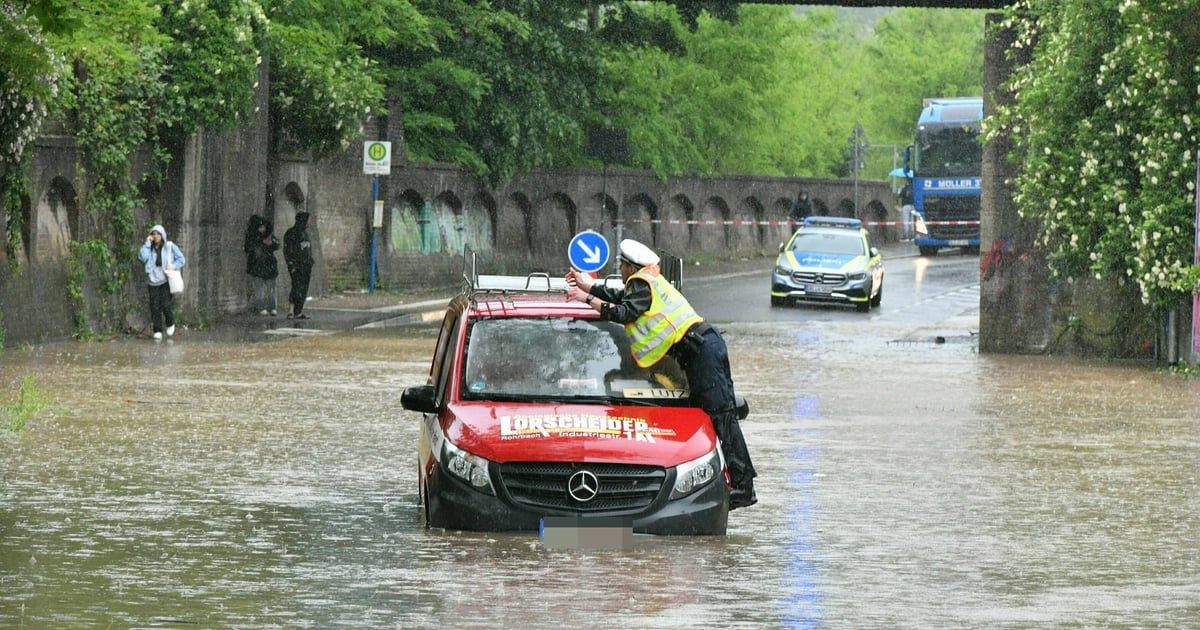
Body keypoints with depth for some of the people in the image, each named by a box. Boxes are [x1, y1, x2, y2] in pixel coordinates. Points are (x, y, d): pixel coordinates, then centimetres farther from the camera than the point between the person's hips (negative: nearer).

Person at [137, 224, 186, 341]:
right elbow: (142, 257, -10)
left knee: (166, 305, -13)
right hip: (153, 281, 2)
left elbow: (181, 259, 2)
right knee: (155, 306, -3)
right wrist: (147, 244, -10)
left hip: (166, 280, -2)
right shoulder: (149, 248, 8)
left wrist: (173, 266, -12)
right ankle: (157, 331, 2)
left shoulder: (170, 247, 2)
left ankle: (170, 324, 15)